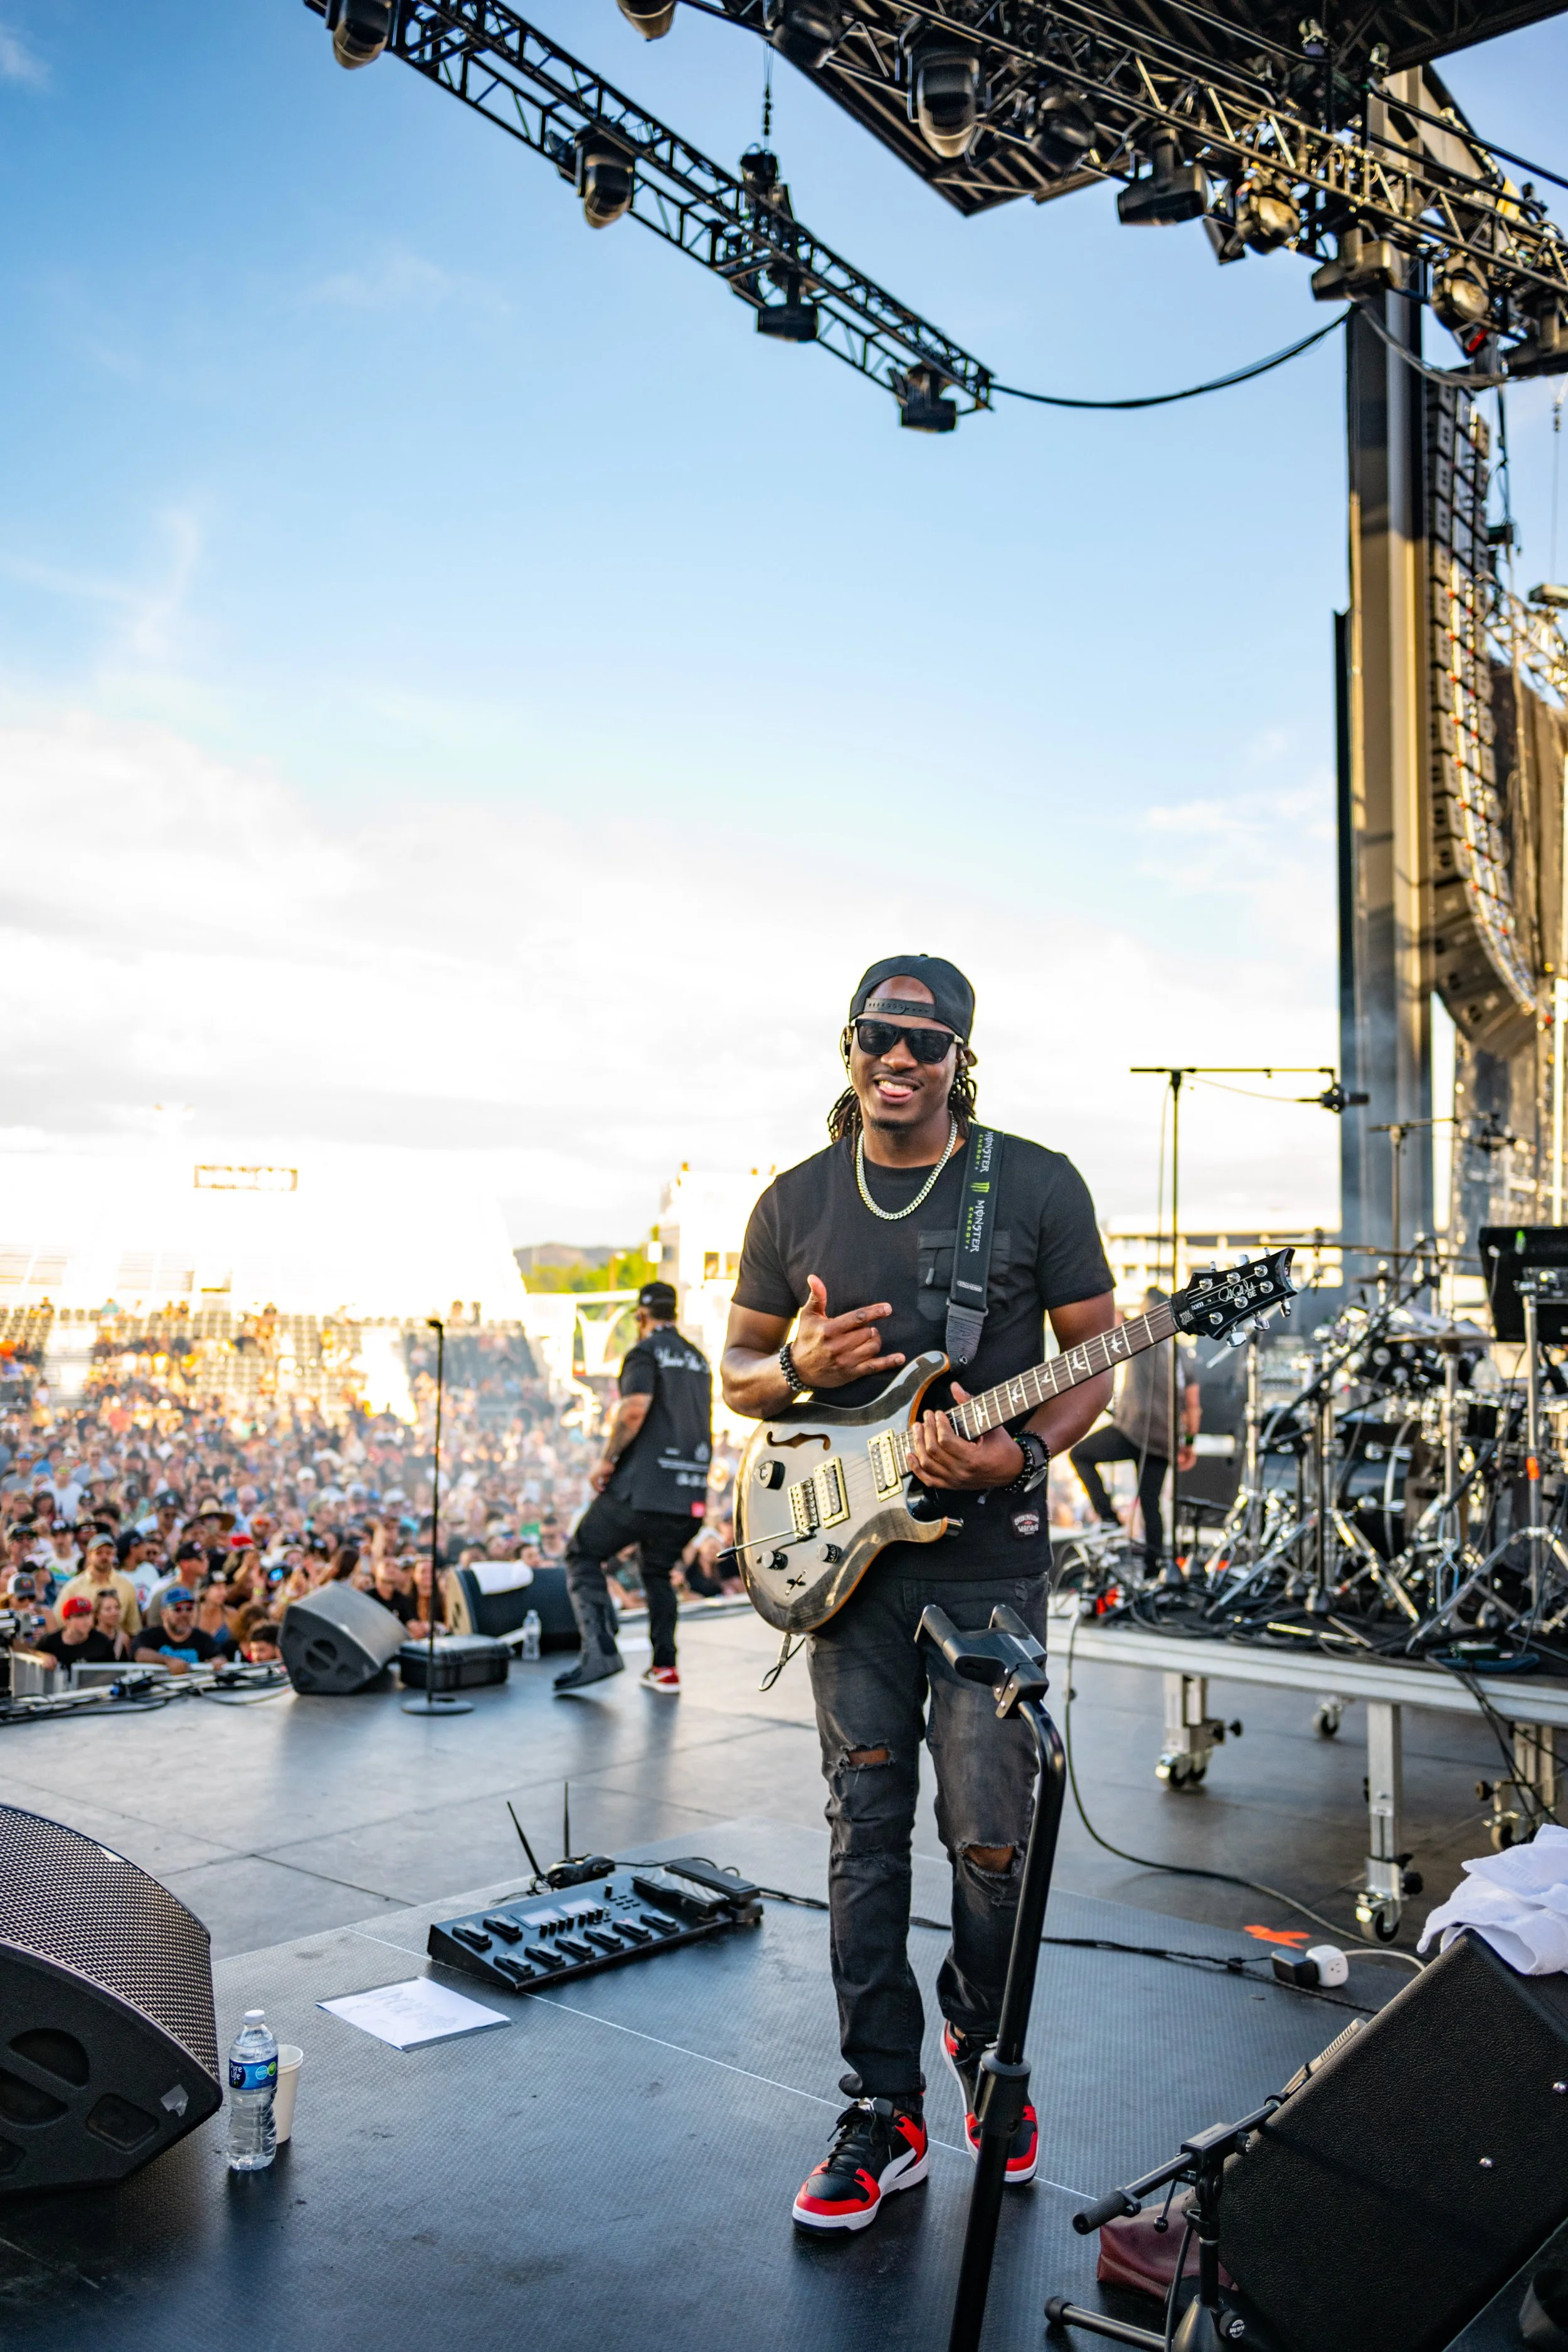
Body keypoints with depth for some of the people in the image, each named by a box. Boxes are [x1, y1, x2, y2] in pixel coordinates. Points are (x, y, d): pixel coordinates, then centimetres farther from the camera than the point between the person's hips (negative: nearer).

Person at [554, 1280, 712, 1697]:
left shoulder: (646, 1351, -4)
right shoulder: (699, 1359, 19)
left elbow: (634, 1409, -19)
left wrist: (606, 1459, -9)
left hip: (642, 1487, -7)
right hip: (690, 1493, 7)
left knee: (583, 1554, 5)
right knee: (658, 1572, 23)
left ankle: (600, 1649, -12)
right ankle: (665, 1667, 16)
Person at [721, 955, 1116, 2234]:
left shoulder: (1038, 1184, -2)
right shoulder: (795, 1202, 6)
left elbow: (1097, 1356, 1)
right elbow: (739, 1369, 13)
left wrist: (1024, 1454, -17)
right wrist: (797, 1369, -10)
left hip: (990, 1561, -2)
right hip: (847, 1553, 3)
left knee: (991, 1837, 3)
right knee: (866, 1835, 8)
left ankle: (987, 2053, 31)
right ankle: (884, 2109, 21)